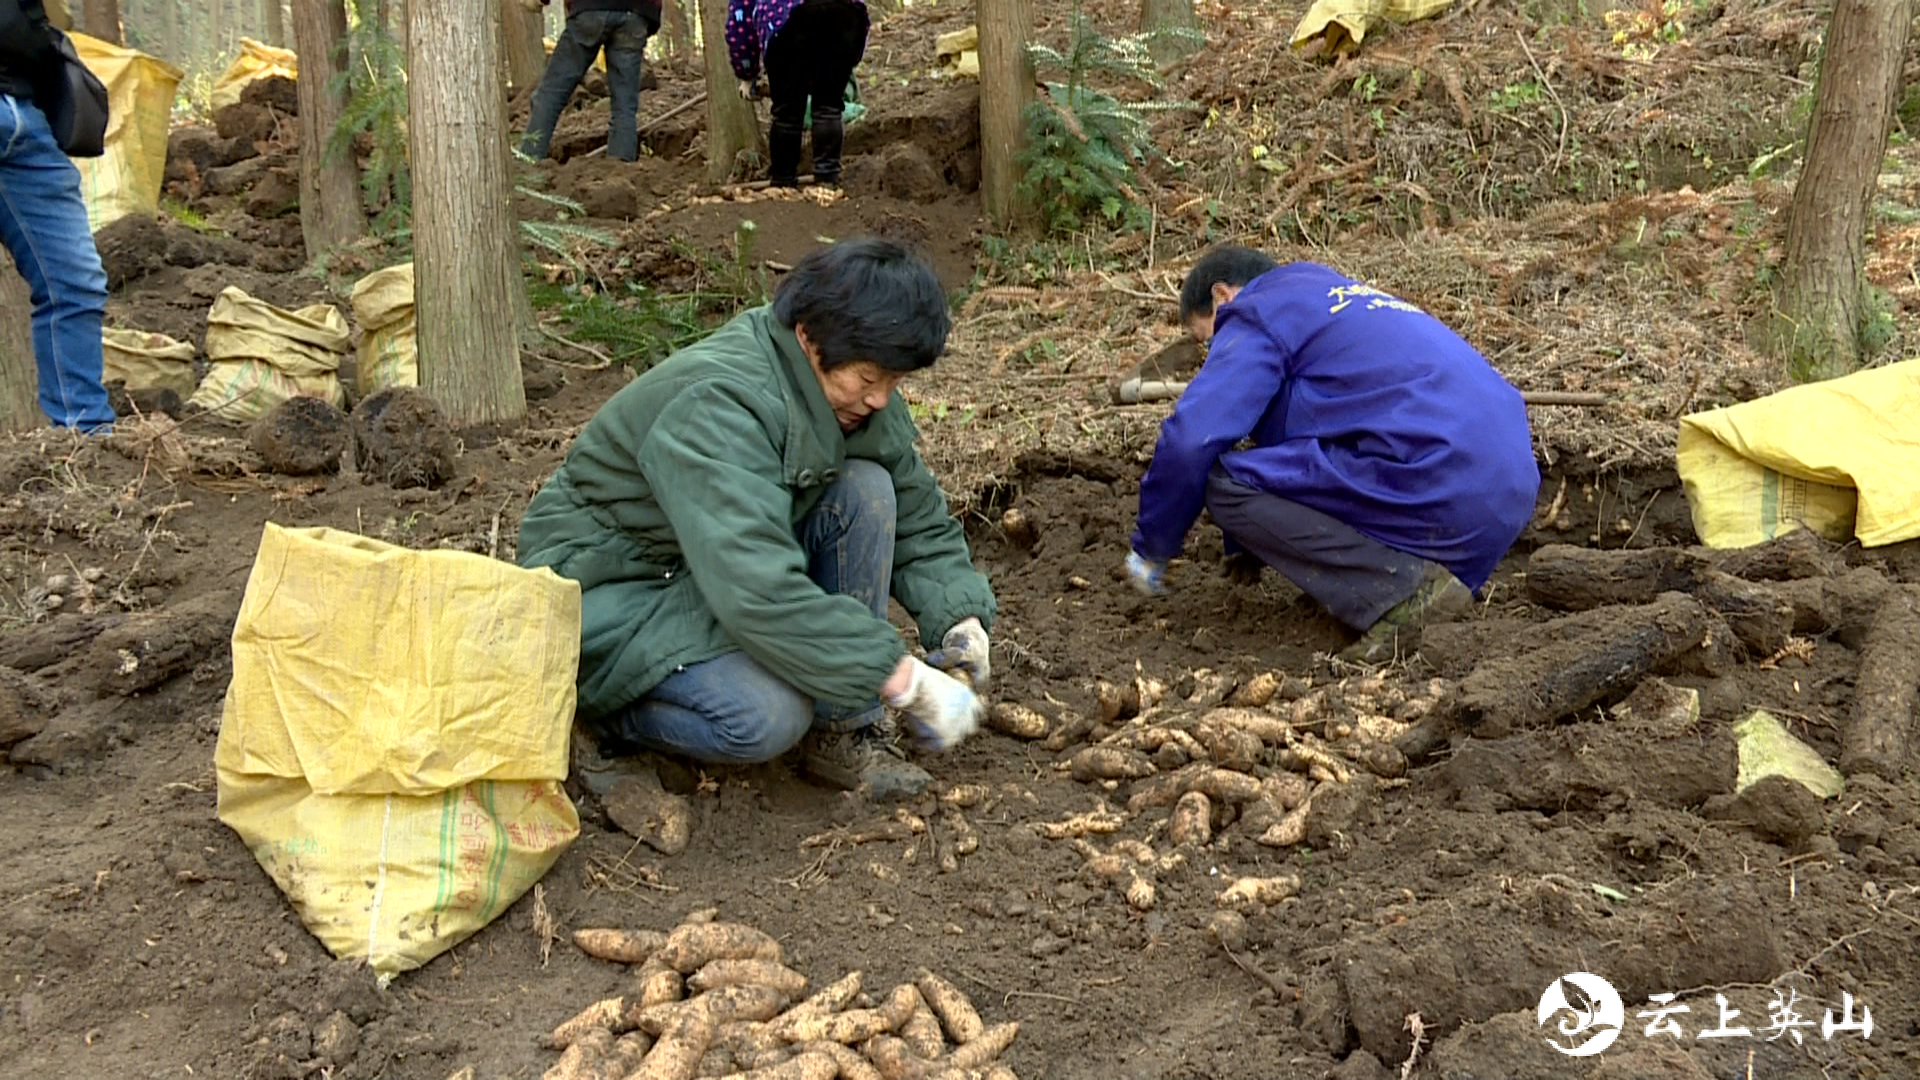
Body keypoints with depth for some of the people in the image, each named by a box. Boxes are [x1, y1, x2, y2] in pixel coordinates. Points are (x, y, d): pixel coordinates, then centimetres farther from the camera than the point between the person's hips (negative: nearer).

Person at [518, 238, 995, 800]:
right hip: (614, 594, -8)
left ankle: (843, 732, -9)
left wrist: (961, 620, -15)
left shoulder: (855, 391, -6)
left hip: (736, 564, 8)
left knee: (864, 489, -17)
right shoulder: (714, 404, -32)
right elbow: (758, 592, -41)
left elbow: (919, 517, 4)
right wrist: (906, 681, -39)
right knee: (767, 717, -33)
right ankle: (598, 708, -3)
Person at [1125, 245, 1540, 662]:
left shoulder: (1259, 314, 3)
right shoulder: (1345, 302, 31)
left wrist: (1150, 549, 5)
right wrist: (1254, 543, 48)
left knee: (1227, 482, -4)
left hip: (1438, 488, -9)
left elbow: (1190, 440, -9)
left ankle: (1400, 589, -11)